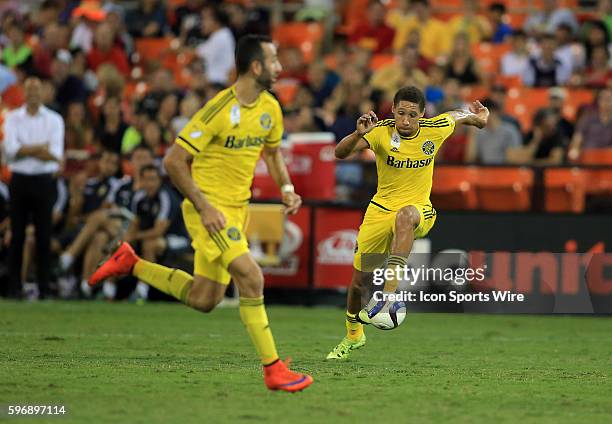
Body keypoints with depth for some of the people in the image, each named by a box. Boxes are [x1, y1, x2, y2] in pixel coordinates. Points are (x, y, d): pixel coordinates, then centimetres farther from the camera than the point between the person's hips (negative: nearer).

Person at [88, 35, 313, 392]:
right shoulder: (219, 109, -19)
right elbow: (174, 161, -17)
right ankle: (273, 369, -15)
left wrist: (287, 188, 6)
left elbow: (272, 151, 24)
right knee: (251, 277, -20)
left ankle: (131, 264, 27)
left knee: (203, 300, 10)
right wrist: (203, 207, -22)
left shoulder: (270, 108, 4)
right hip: (209, 205, -8)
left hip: (237, 208, 8)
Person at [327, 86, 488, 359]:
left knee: (405, 215, -41)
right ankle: (353, 334, 37)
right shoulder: (381, 131, -14)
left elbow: (457, 115, 15)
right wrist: (358, 134, -43)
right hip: (381, 210, 2)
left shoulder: (434, 129, -10)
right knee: (360, 278, 6)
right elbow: (340, 153, -28)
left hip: (418, 210, -2)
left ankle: (389, 293, -46)